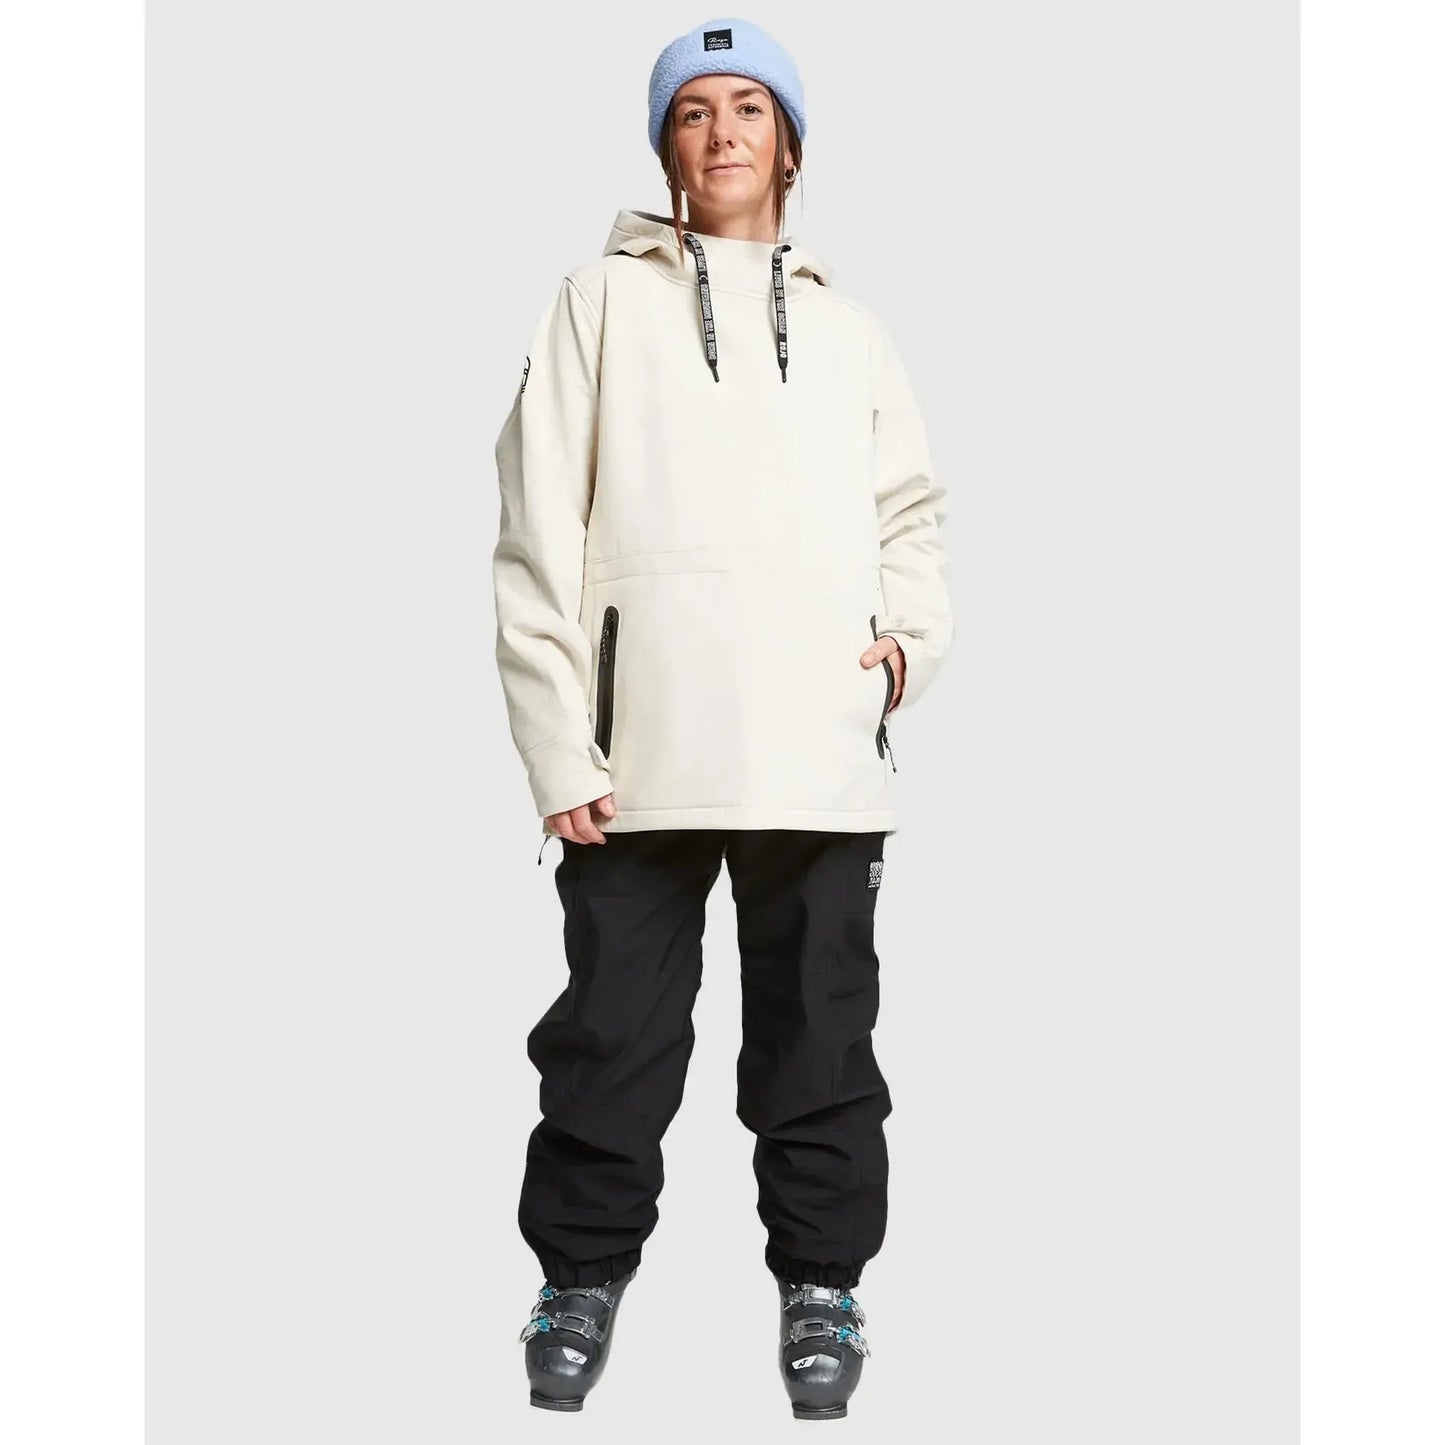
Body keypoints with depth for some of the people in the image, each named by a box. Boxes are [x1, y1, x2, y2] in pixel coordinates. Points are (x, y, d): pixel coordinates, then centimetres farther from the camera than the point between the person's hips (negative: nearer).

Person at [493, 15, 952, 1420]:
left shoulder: (850, 331, 16)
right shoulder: (602, 302, 8)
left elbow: (908, 510, 21)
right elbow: (541, 530, 1)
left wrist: (910, 624, -2)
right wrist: (558, 747, -6)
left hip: (822, 753, 2)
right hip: (643, 748, -2)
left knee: (819, 1033, 7)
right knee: (614, 1033, 4)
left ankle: (819, 1278, 21)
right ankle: (584, 1274, 20)